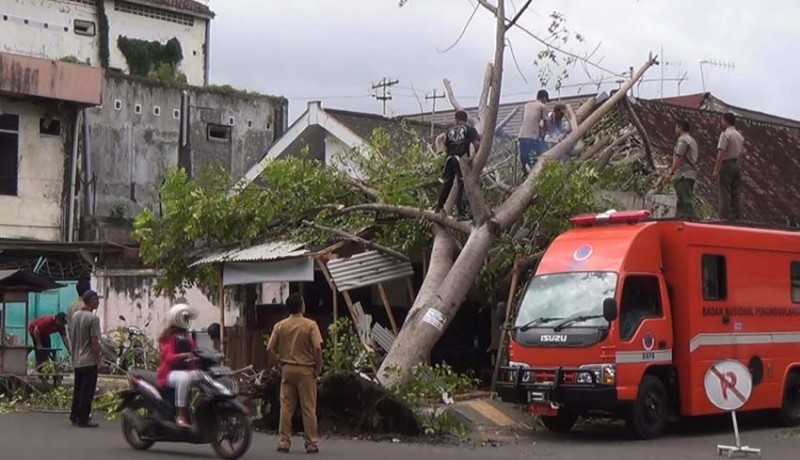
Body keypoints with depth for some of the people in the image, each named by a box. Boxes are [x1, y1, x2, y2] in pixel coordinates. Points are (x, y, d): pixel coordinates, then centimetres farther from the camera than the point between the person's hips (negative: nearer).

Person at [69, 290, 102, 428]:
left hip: (76, 361, 8)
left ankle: (74, 417, 20)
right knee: (87, 391, -3)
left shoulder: (75, 316, 9)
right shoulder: (93, 319, -16)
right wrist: (99, 359, -11)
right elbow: (94, 341, -18)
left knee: (77, 390, 15)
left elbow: (72, 337, 15)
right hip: (89, 361, -8)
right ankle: (83, 419, -2)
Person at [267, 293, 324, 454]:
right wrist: (318, 367, -5)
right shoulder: (310, 325, -8)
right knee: (308, 408, 1)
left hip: (287, 369, 3)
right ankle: (311, 443, 2)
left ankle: (284, 442, 7)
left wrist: (279, 363, 11)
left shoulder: (280, 326, 2)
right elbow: (317, 348, -17)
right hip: (306, 370, -3)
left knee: (286, 407, 7)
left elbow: (270, 349, -1)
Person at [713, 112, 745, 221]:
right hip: (736, 165, 8)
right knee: (735, 194, 9)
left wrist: (716, 170, -17)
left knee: (725, 194, -8)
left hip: (726, 164, -8)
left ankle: (725, 217, -12)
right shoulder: (739, 135, 15)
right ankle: (736, 217, 9)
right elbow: (740, 152, 15)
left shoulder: (725, 134, -10)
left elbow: (721, 153, -16)